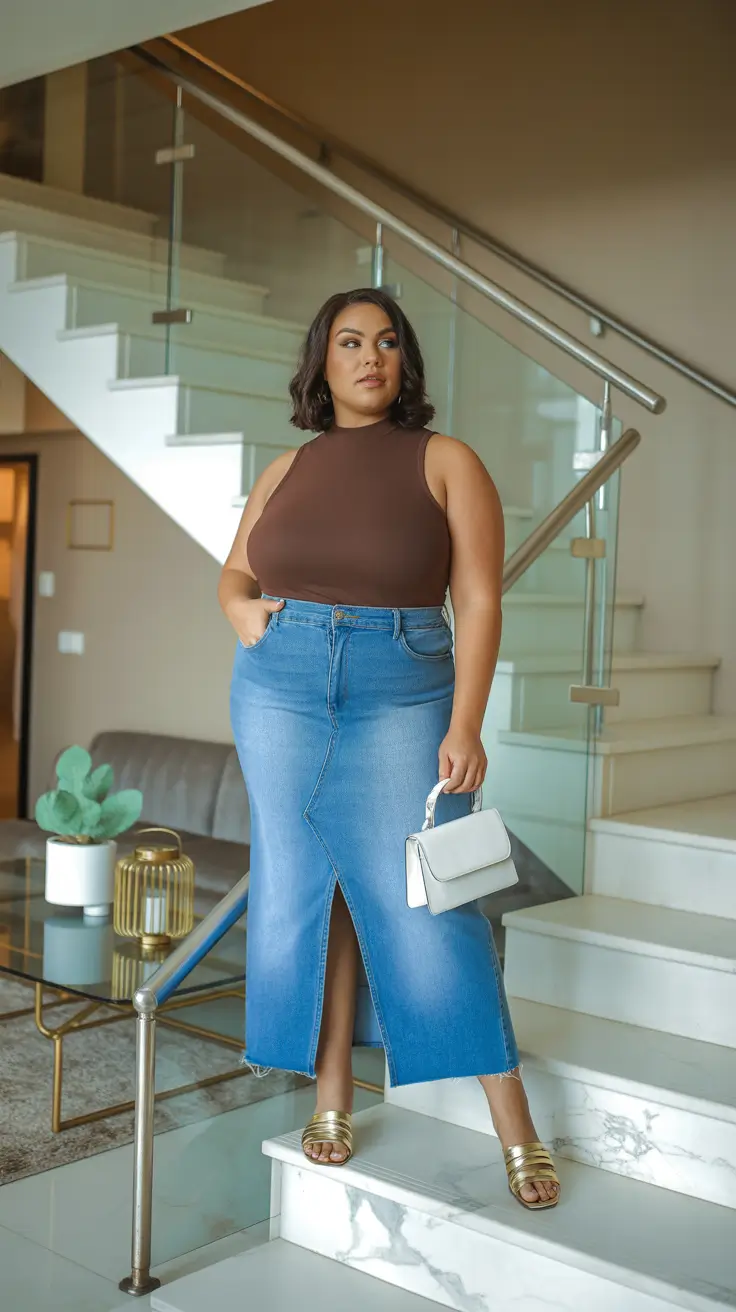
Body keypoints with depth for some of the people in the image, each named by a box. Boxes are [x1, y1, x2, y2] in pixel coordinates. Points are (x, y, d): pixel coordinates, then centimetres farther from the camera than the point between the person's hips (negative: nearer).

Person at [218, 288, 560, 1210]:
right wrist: (239, 610, -2)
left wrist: (465, 726, -14)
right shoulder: (286, 470, 11)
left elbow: (478, 600, -5)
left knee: (422, 902, -5)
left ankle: (514, 1127, 5)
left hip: (401, 694, -4)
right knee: (307, 891, 6)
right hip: (281, 692, 4)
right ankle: (331, 1097, 21)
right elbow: (235, 571, 22)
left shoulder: (445, 462, 0)